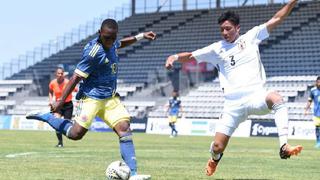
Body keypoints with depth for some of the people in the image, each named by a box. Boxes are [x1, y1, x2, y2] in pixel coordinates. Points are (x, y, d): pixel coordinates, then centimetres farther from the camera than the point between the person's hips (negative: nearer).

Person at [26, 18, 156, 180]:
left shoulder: (110, 43, 5)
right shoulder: (94, 52, -20)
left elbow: (120, 44, 33)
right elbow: (76, 77, -19)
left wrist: (140, 36, 30)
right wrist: (61, 101, -18)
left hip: (110, 97, 7)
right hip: (92, 98, -7)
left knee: (124, 128, -11)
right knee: (76, 134, -14)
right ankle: (44, 116, 9)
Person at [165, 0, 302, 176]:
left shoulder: (251, 37, 8)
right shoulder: (216, 49, 10)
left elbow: (276, 19, 6)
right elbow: (191, 56, 9)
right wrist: (175, 56, -10)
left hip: (256, 96, -1)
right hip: (233, 104, 2)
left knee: (275, 98, -38)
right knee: (217, 147, -2)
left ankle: (284, 146, -40)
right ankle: (215, 158, 38)